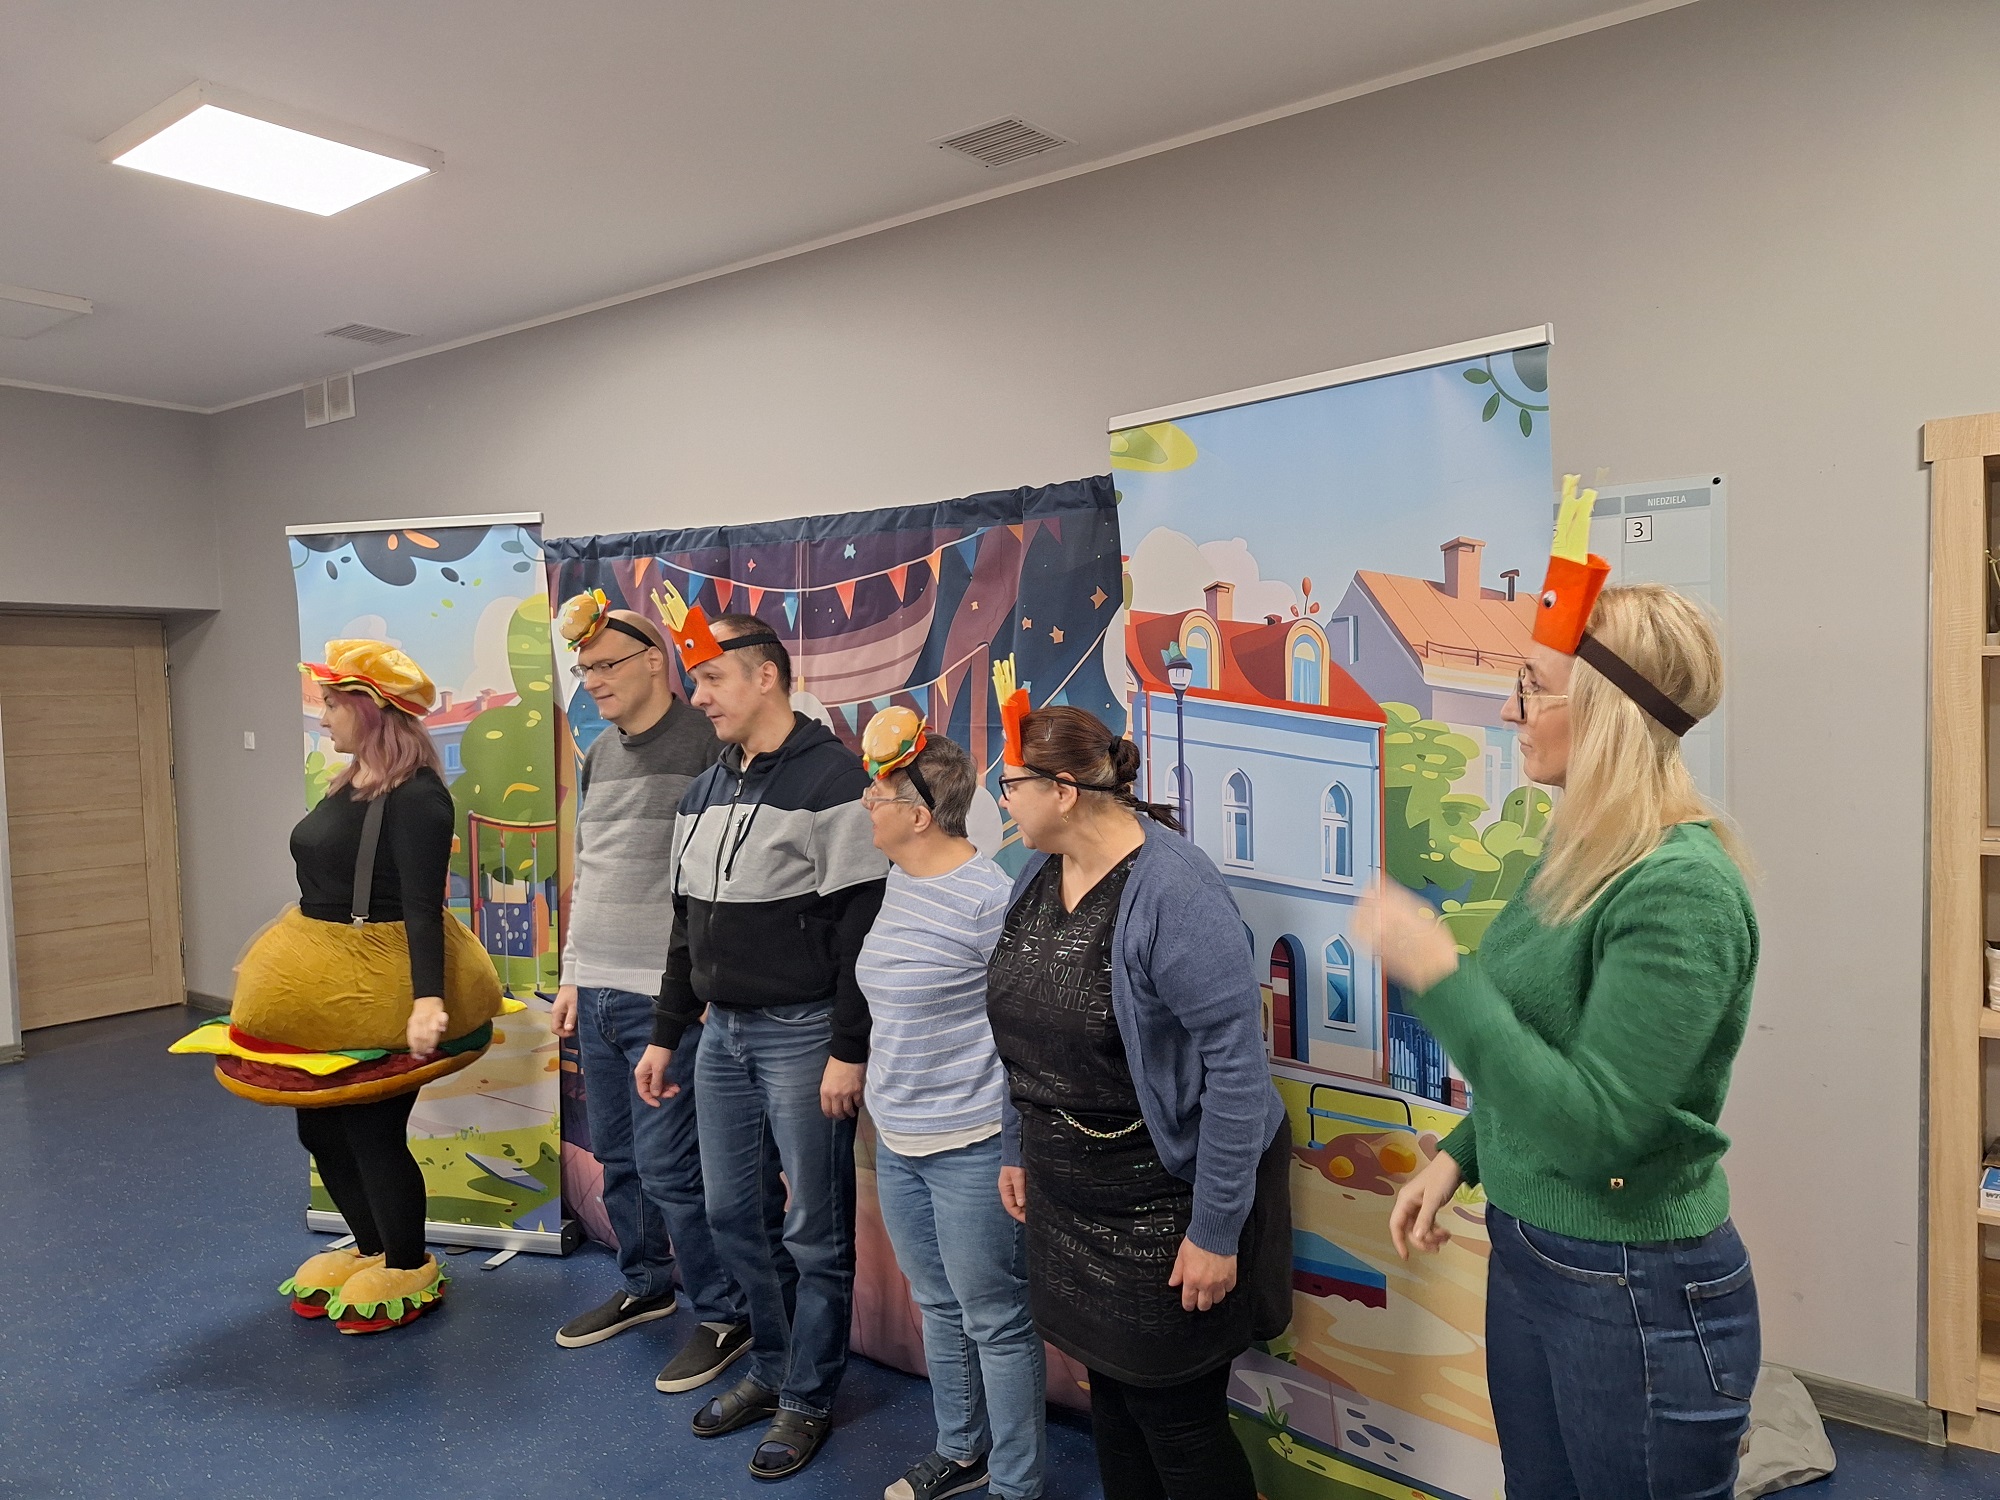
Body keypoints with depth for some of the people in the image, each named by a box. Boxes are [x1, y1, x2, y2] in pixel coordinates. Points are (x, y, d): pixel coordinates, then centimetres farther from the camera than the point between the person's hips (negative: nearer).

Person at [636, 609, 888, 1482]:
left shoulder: (831, 777, -14)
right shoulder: (703, 793, 12)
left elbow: (860, 925, -17)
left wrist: (849, 1050, -18)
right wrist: (665, 1035, 16)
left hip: (802, 1036, -8)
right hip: (723, 1033, 8)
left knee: (816, 1234, 5)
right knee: (729, 1217, 16)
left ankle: (807, 1398, 23)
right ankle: (770, 1368, 35)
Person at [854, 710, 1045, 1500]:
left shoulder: (985, 897, -21)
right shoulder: (898, 880, 5)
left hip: (970, 1146, -8)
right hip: (898, 1139, 9)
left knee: (994, 1320, 7)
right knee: (939, 1306, 23)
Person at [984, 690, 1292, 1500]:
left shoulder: (1173, 889, -24)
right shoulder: (1038, 873, 1)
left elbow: (1235, 1060, -24)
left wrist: (1216, 1229, -21)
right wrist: (1019, 1150, 16)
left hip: (1165, 1205, -7)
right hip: (1070, 1199, 7)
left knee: (1178, 1419, 7)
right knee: (1110, 1391, 20)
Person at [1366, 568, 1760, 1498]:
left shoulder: (1681, 889, -24)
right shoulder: (1577, 856, 2)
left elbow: (1594, 1123, -28)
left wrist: (1438, 973, -29)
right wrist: (1457, 1157, 9)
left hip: (1639, 1295, -8)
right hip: (1526, 1256, 8)